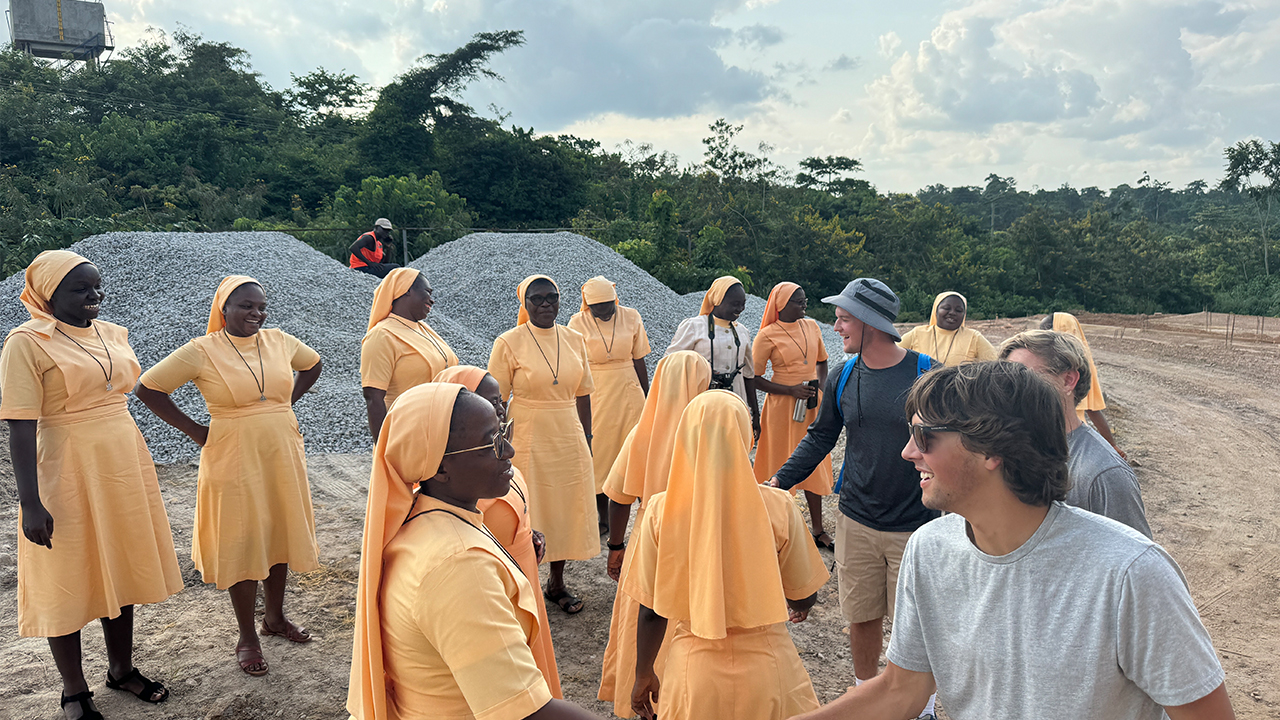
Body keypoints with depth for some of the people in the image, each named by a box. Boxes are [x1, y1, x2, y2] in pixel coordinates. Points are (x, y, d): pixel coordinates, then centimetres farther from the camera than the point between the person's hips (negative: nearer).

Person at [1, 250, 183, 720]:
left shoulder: (114, 334, 7)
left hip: (124, 466, 6)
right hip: (67, 471, -6)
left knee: (120, 569, 15)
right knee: (67, 582, 5)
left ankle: (121, 669, 33)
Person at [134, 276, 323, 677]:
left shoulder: (279, 341, 3)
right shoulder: (203, 351, -10)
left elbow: (312, 365, 21)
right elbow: (148, 389, -8)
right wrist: (194, 431, -8)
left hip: (282, 458, 5)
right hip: (234, 462, -4)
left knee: (280, 537, 14)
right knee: (241, 546, 3)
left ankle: (275, 617, 33)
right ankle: (247, 637, 17)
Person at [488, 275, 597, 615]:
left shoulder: (574, 340, 5)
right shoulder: (509, 342, -8)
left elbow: (582, 395, 10)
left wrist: (585, 442, 9)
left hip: (569, 442, 4)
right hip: (528, 443, -4)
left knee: (566, 511, 12)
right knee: (526, 514, 4)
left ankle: (557, 582, 30)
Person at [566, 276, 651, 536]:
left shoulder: (631, 317, 0)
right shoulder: (578, 323, -4)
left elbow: (639, 361, 7)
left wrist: (646, 400, 9)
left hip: (628, 392, 1)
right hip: (594, 395, -1)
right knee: (598, 453, 4)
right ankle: (604, 518, 16)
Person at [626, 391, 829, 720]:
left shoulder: (662, 510, -15)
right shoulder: (778, 507, -16)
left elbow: (651, 612, -7)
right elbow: (803, 597, -2)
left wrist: (643, 676, 10)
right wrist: (800, 606, 22)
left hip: (695, 673, 1)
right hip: (767, 671, 0)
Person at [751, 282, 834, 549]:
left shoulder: (811, 326, 6)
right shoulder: (767, 335, -10)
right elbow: (754, 378, -10)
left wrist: (822, 389, 1)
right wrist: (791, 390, -18)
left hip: (812, 406, 5)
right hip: (782, 406, -5)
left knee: (814, 466, 11)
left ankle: (818, 530, 22)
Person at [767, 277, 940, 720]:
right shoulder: (843, 377, 1)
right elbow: (820, 437, 10)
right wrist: (779, 481, 0)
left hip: (916, 525, -3)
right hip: (856, 522, 3)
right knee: (861, 619, 13)